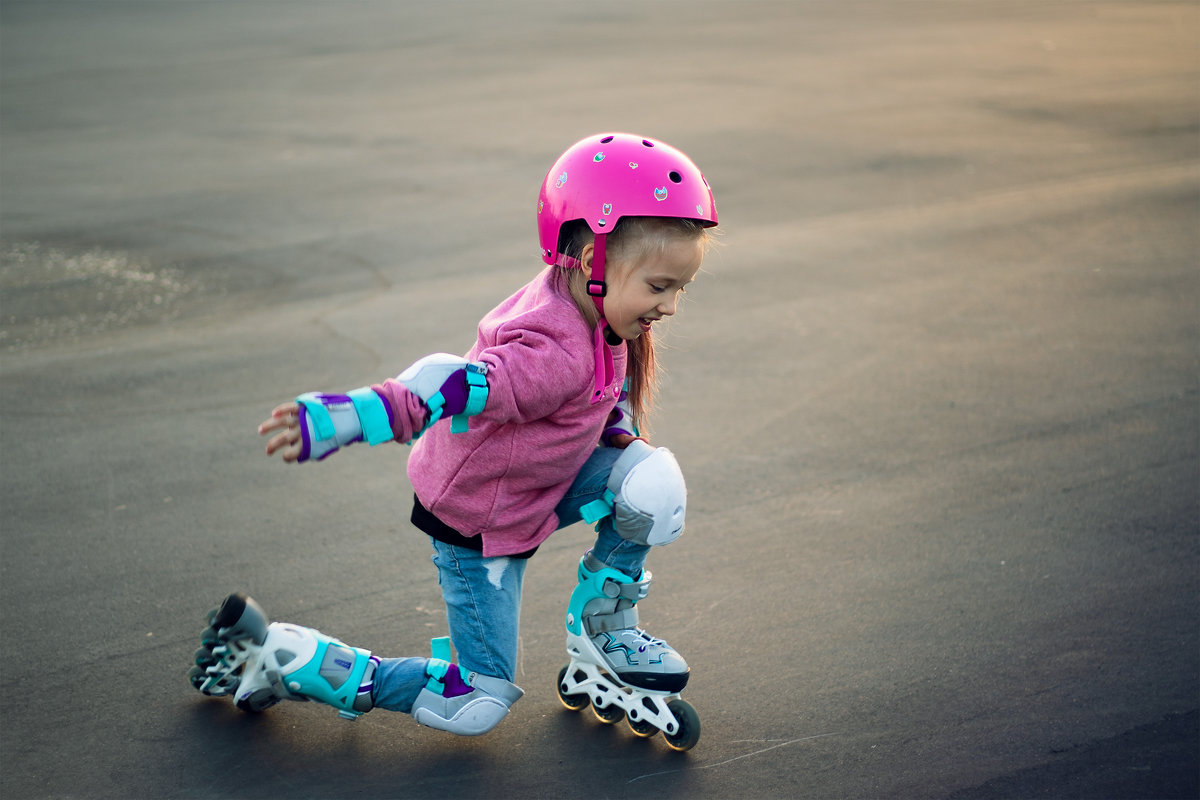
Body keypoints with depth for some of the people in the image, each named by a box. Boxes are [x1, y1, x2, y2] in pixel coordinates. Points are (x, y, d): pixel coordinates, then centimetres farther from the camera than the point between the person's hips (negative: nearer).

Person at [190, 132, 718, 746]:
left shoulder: (589, 308, -7)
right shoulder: (556, 356, -35)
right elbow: (450, 388, -50)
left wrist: (621, 431, 3)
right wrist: (337, 420, -62)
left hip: (535, 491, 8)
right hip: (478, 525, -8)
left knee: (652, 483, -14)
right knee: (474, 706, -4)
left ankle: (601, 628, 10)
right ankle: (275, 657, 3)